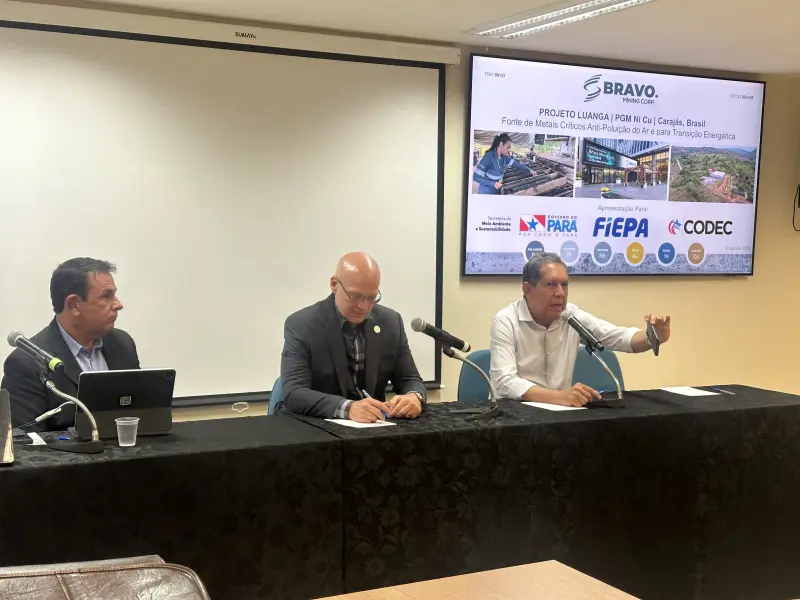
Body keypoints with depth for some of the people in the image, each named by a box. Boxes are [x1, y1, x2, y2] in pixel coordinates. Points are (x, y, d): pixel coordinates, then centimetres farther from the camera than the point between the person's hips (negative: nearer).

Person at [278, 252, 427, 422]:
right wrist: (347, 408, -36)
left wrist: (414, 397, -18)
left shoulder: (391, 322, 2)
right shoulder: (302, 325, -10)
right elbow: (294, 394, -20)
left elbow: (410, 381, 5)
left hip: (372, 425, 4)